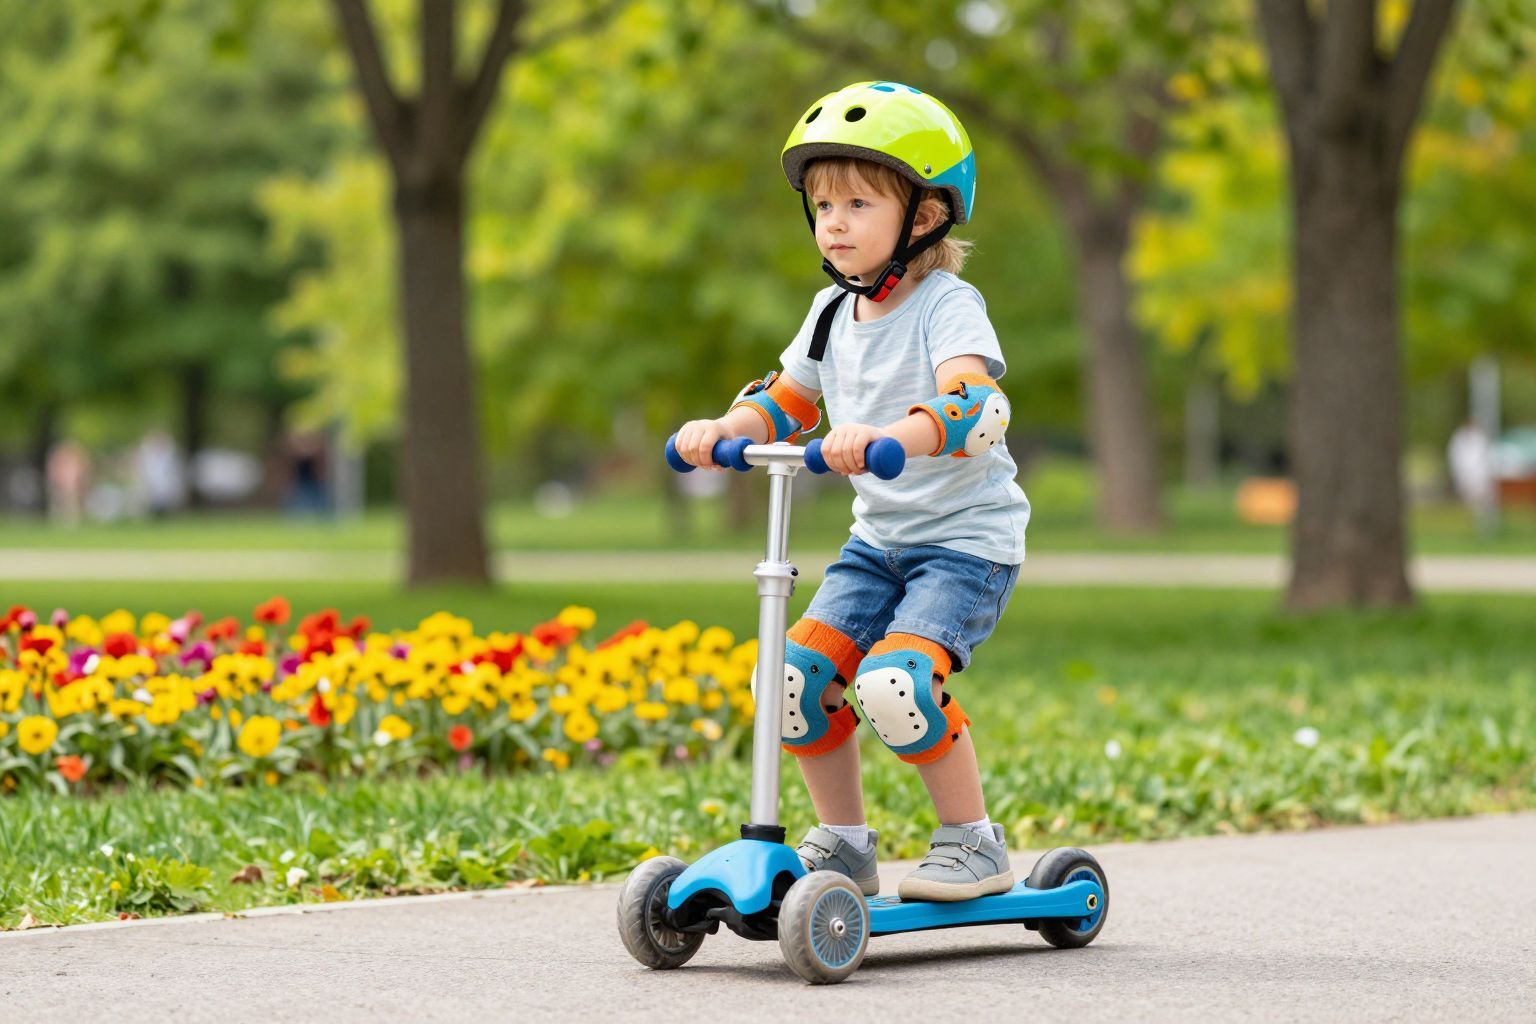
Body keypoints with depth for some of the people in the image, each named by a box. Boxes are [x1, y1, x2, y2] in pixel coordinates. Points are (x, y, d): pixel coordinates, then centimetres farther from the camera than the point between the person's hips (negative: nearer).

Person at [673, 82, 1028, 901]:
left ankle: (973, 844, -8)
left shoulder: (947, 307, -15)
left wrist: (885, 436, -49)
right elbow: (785, 401, 17)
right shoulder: (833, 312, 7)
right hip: (878, 538, 7)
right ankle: (843, 845, 8)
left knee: (893, 681, -27)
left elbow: (978, 408, -32)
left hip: (967, 538, -7)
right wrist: (723, 428, -5)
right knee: (795, 675, -10)